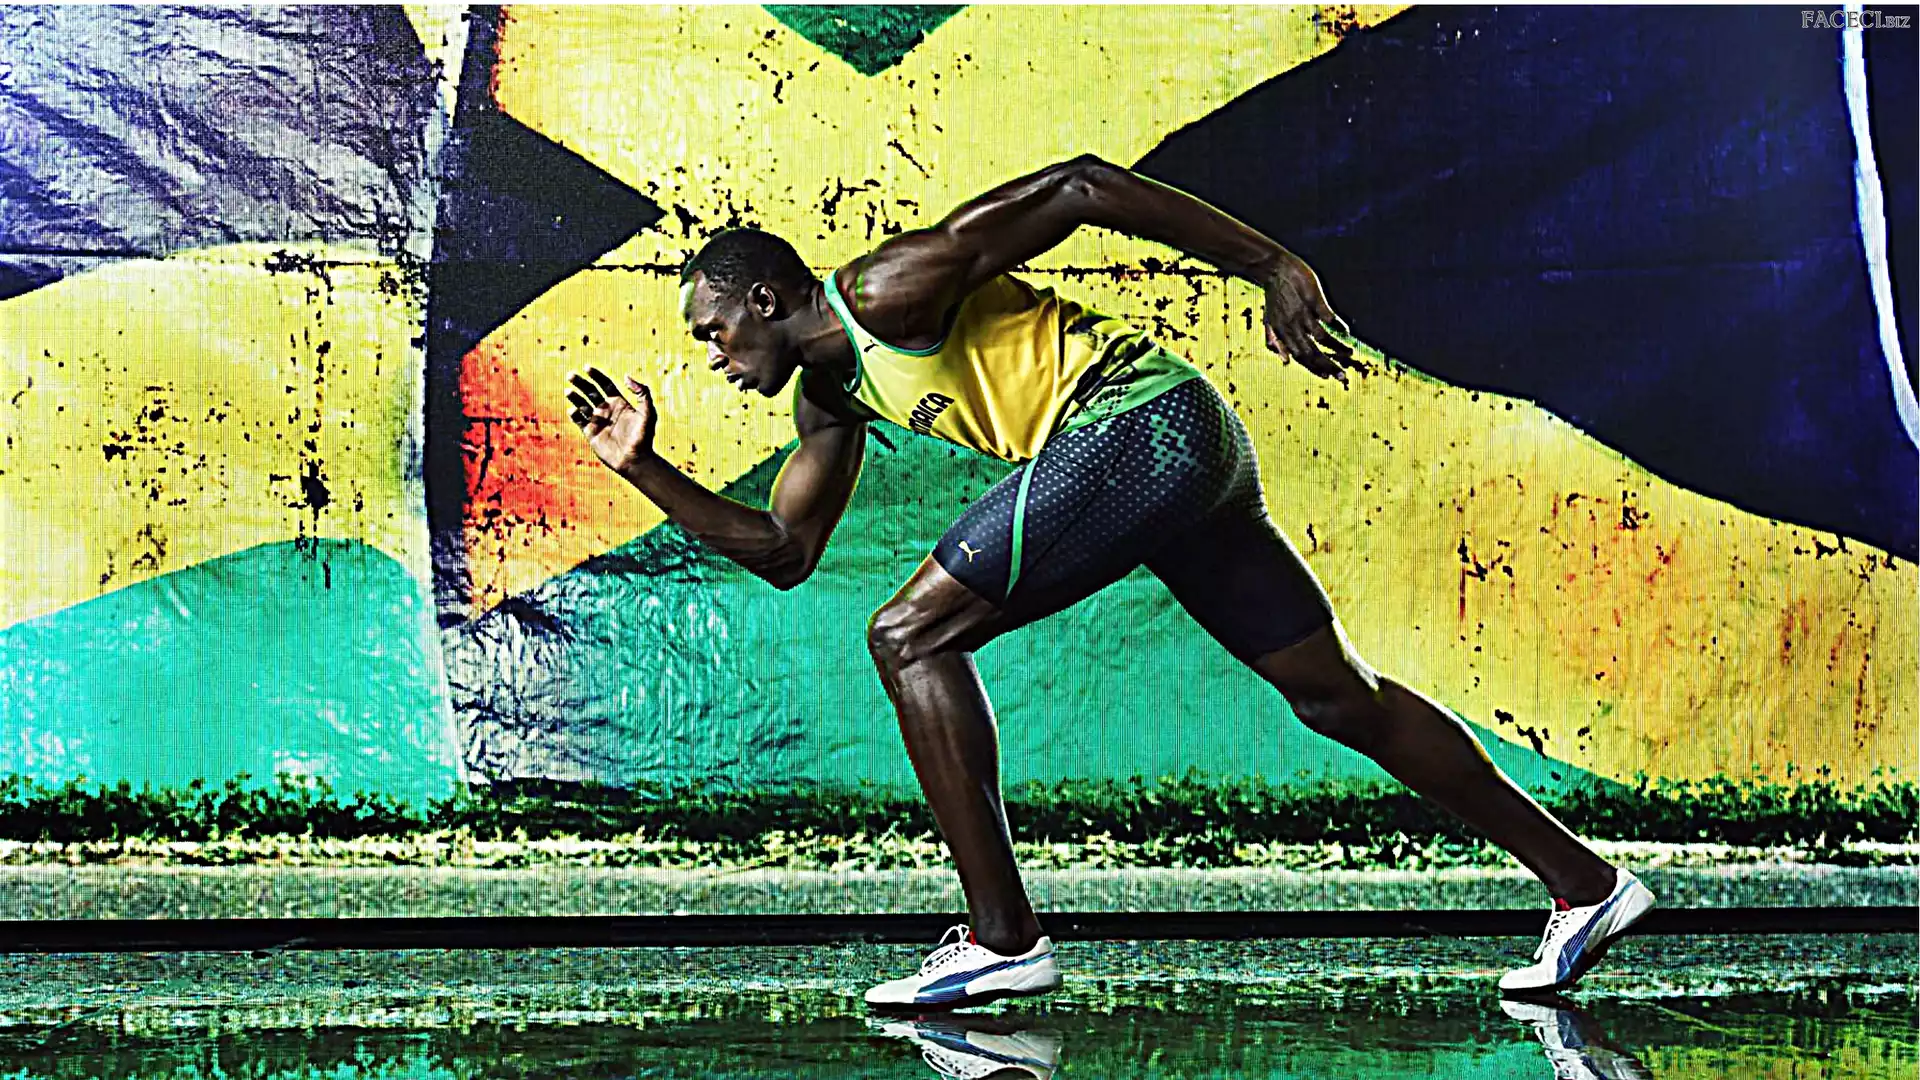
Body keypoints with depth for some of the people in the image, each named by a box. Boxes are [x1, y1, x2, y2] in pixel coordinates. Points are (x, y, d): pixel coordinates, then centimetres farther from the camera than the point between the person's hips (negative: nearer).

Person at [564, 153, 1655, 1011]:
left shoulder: (889, 288, -8)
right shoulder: (831, 391, 20)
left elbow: (1080, 185, -11)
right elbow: (784, 549, 25)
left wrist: (1277, 268, -12)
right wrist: (644, 467, 18)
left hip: (1141, 419, -10)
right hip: (1181, 459, 10)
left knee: (911, 636, -8)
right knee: (1337, 694, 13)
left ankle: (1003, 935, -7)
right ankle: (1585, 882, 19)